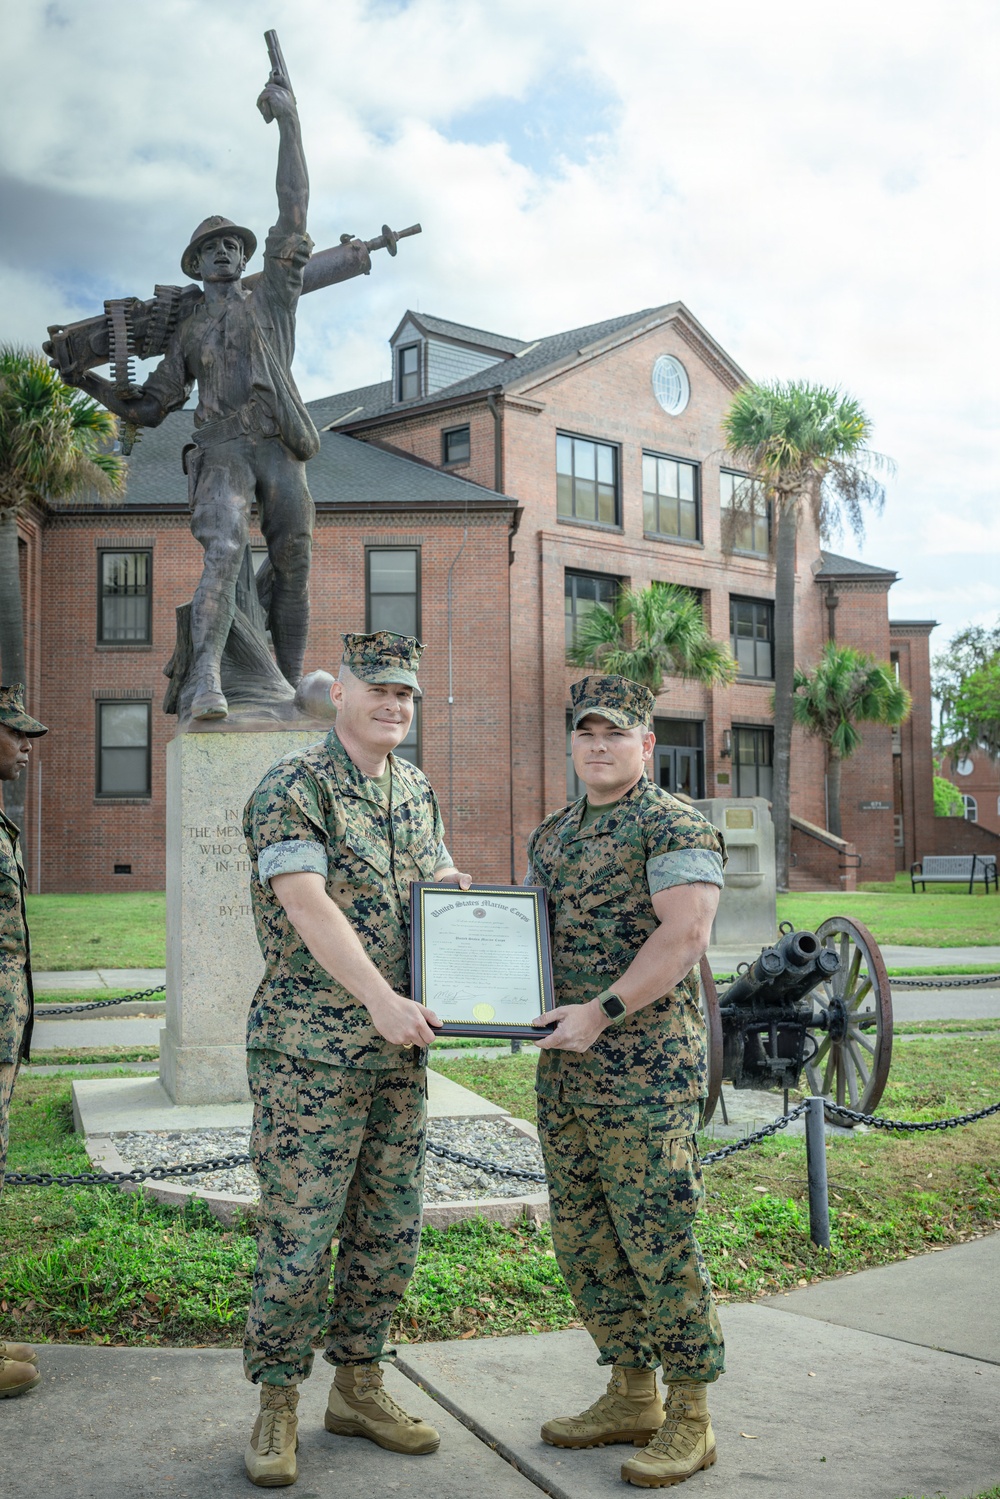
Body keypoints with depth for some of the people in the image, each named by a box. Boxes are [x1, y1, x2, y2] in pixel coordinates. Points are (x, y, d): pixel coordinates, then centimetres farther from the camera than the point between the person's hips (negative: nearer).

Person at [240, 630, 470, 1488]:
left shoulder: (417, 791, 13)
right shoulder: (293, 789, -10)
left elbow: (446, 888, 22)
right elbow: (307, 904, -22)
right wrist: (379, 997, -33)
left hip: (399, 1054, 7)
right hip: (309, 1054, -7)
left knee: (389, 1231, 13)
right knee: (299, 1232, -1)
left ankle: (358, 1387, 28)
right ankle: (278, 1407, 16)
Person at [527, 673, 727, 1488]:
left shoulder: (675, 827, -8)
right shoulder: (550, 836, 16)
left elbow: (683, 936, -18)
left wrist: (601, 1011, -22)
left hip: (646, 1070, -8)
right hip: (565, 1071, 8)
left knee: (657, 1238, -3)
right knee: (585, 1238, 13)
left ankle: (691, 1419, 12)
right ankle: (632, 1397, 27)